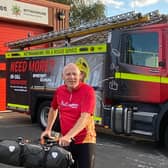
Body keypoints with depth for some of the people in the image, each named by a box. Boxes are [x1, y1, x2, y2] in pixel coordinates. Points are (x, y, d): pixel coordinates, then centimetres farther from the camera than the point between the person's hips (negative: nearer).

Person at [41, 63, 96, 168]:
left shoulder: (88, 91, -17)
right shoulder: (59, 91, 0)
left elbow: (84, 118, -27)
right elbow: (53, 109, 20)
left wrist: (68, 136, -34)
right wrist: (48, 129, 17)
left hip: (85, 141, -5)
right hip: (65, 141, 5)